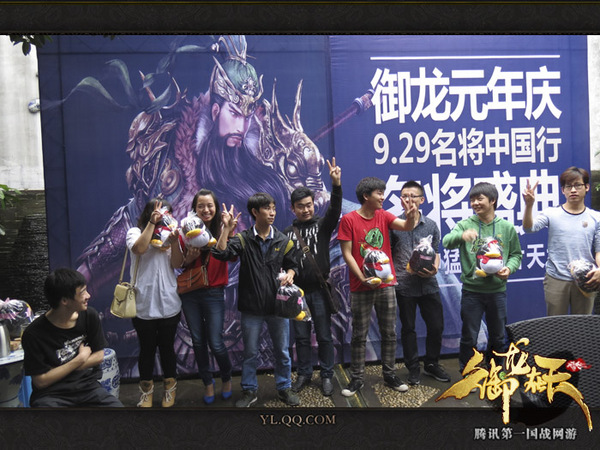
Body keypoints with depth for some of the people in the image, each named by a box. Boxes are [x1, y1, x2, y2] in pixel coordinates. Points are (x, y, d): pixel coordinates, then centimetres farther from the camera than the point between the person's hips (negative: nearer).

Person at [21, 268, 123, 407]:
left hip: (88, 386, 3)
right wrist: (81, 359, -7)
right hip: (51, 394, -3)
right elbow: (40, 381, -9)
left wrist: (58, 371, -3)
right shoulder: (34, 334, -12)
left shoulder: (90, 316, -1)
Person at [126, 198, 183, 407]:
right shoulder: (135, 232, 1)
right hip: (143, 305, -1)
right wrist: (152, 223, -22)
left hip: (169, 305, 2)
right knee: (147, 349, 11)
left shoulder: (168, 234, 6)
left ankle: (170, 388, 31)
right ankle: (146, 391, 30)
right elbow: (139, 249, -22)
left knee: (167, 347, 13)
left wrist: (174, 243, -20)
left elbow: (177, 264, -4)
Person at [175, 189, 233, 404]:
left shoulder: (222, 230, -4)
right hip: (190, 293, 2)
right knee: (198, 341, 12)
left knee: (215, 343, -1)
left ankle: (227, 378, 28)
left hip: (213, 293, -2)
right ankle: (208, 382, 32)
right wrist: (188, 259, -16)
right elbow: (179, 265, 5)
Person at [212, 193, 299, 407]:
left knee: (282, 351, 14)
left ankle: (284, 388, 32)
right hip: (251, 307, -1)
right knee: (250, 352, 13)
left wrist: (289, 275, -10)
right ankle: (249, 390, 30)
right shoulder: (243, 238, -5)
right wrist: (226, 229, -23)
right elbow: (220, 253, -19)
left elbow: (291, 265, 11)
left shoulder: (283, 240, 2)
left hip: (277, 305, 2)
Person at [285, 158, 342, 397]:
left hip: (320, 289, -2)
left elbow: (334, 210, -19)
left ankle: (326, 375, 22)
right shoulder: (287, 232, 7)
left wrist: (336, 185, -35)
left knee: (324, 336, 7)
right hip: (298, 291, 2)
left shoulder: (322, 225, 1)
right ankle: (304, 374, 27)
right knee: (301, 336, 11)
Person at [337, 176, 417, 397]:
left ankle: (390, 375, 26)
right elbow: (347, 254, -9)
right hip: (361, 287, -4)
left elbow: (406, 226, -11)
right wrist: (363, 278, -15)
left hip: (386, 285, 4)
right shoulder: (349, 219, -7)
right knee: (359, 334, 7)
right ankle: (357, 378, 19)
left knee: (389, 332, 11)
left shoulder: (384, 216, 5)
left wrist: (411, 215, -33)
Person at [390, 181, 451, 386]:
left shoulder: (431, 225, 5)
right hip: (404, 285, -2)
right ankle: (413, 368, 25)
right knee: (408, 328, 10)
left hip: (428, 284, 2)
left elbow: (436, 252, 11)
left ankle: (432, 364, 30)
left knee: (436, 326, 9)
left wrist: (435, 269, -8)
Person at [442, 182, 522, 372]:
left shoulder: (506, 227, 2)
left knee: (498, 337, 16)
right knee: (469, 337, 7)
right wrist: (461, 236, -42)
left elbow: (516, 254, 10)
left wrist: (509, 268, -10)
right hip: (471, 290, -2)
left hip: (497, 290, 2)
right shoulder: (465, 225, -4)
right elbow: (446, 242, -21)